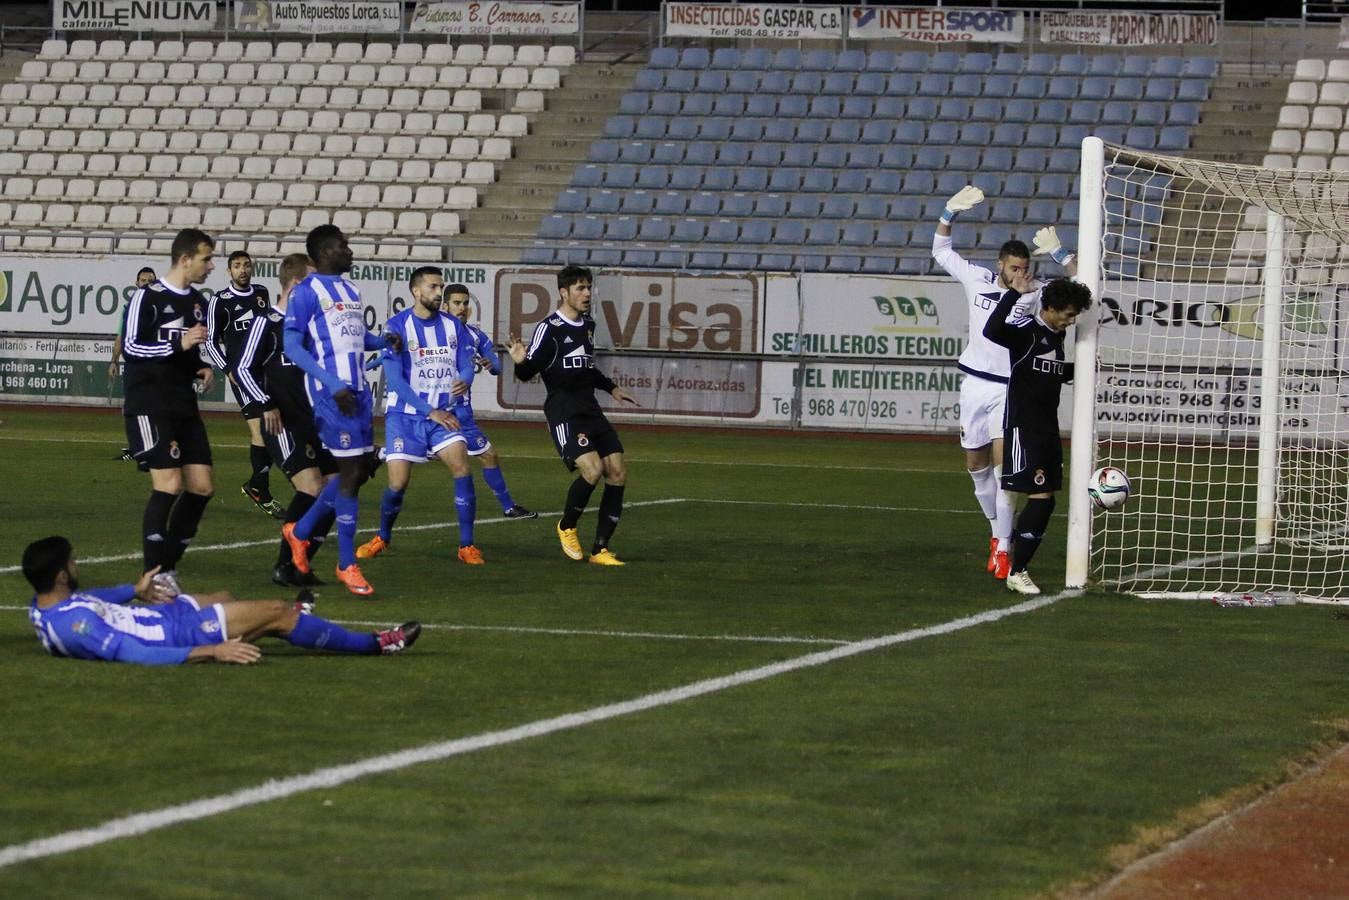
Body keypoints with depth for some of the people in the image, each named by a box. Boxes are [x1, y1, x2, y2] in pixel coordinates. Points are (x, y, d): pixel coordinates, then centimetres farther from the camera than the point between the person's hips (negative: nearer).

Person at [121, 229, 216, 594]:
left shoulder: (198, 302, 15)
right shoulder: (148, 297, -9)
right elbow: (132, 347, -14)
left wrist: (201, 368, 7)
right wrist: (178, 344, -24)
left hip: (184, 406, 8)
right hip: (149, 406, -8)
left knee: (202, 486, 3)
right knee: (169, 484, -17)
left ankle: (168, 566, 14)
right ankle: (154, 575, -10)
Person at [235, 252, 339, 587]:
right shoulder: (267, 323, -7)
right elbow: (242, 368, -9)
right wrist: (266, 405, -18)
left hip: (314, 420, 8)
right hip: (283, 422, -8)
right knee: (311, 487, -21)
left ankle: (300, 564, 11)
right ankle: (284, 566, -12)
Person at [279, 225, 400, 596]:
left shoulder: (350, 290, 17)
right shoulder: (307, 291, -8)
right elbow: (292, 346, -13)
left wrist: (384, 342, 6)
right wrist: (333, 385, -21)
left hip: (358, 391, 9)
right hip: (331, 394, -9)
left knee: (364, 467, 12)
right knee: (351, 470, -8)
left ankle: (300, 530, 29)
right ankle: (347, 565, 1)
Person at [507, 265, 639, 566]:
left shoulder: (588, 325, 15)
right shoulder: (549, 328, -9)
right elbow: (528, 372, -10)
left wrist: (611, 387, 32)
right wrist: (520, 362, -30)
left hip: (591, 411, 8)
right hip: (563, 414, -8)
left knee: (617, 473, -3)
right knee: (593, 468, -25)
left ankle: (600, 550, 5)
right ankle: (566, 527, 2)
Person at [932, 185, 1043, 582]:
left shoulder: (1034, 295, -3)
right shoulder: (977, 279, 4)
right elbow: (940, 250, 17)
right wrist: (950, 212, 5)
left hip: (1009, 389, -4)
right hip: (975, 384, 4)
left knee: (1003, 465, -14)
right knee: (976, 466, 10)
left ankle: (1003, 548, -13)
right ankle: (997, 532, 31)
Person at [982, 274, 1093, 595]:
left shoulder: (1057, 337, 14)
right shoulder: (1026, 331, -12)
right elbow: (992, 331, -33)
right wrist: (1014, 294, -33)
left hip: (1047, 428, 9)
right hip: (1023, 427, -9)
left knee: (1043, 501, 7)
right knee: (1041, 497, -13)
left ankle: (1016, 560, 16)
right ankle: (1017, 573, -7)